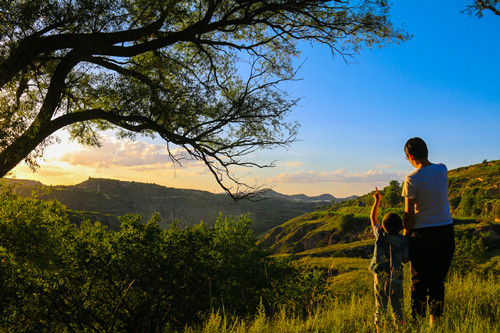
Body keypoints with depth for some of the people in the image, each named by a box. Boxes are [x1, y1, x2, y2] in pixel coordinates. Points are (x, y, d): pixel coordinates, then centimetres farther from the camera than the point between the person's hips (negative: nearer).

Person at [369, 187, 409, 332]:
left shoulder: (380, 235, -7)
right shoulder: (404, 241, -9)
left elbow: (373, 217, 6)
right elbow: (405, 260, 1)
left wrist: (377, 200, 14)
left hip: (380, 278, 0)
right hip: (396, 279, 0)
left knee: (380, 306, 8)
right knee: (397, 306, 14)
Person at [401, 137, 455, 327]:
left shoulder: (412, 179, -14)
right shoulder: (443, 170, -1)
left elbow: (409, 214, -9)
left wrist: (405, 236, 1)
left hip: (422, 233, -4)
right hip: (445, 231, 4)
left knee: (419, 281, 8)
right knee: (438, 280, 13)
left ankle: (418, 320, 14)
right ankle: (435, 320, 20)